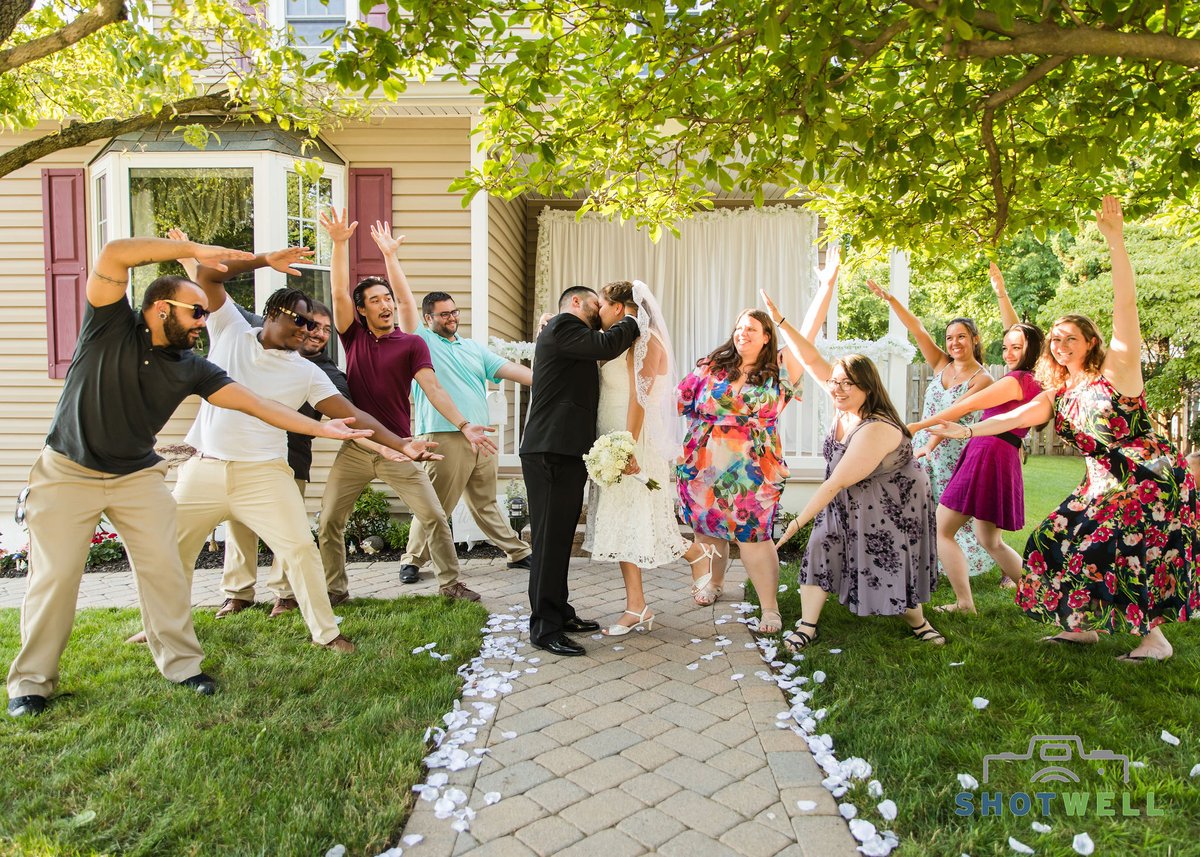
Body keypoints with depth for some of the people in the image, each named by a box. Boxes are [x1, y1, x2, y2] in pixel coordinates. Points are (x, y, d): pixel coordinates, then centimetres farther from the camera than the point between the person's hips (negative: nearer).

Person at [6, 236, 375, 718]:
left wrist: (320, 428, -15)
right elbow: (114, 254, -26)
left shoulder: (191, 369, -4)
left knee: (163, 567, 0)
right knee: (53, 575, 1)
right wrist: (193, 250, -27)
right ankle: (31, 681, 18)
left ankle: (181, 663, 13)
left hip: (138, 475, 3)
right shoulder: (112, 326, -12)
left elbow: (255, 403, -9)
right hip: (68, 473, -3)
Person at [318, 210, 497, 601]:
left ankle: (450, 582, 12)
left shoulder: (411, 344, 0)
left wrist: (463, 424, -20)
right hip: (355, 448, 2)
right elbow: (338, 292, -4)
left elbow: (433, 388, -9)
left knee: (434, 517, -4)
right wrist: (340, 242, -13)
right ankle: (334, 588, 23)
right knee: (329, 522, 4)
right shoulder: (354, 338, 6)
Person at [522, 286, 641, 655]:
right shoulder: (563, 326, -6)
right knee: (550, 539, -7)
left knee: (559, 538, 15)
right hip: (552, 452, -11)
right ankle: (544, 627, -1)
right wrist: (632, 321, 1)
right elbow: (606, 345, -16)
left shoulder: (571, 333, 26)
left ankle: (559, 613, 24)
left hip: (565, 452, 11)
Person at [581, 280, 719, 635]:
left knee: (639, 523, -3)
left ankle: (701, 553, 21)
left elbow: (639, 398, -19)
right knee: (622, 524, 9)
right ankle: (636, 609, 15)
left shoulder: (644, 340, -12)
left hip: (636, 446, -9)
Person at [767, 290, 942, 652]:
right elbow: (813, 360, -10)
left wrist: (797, 522, -29)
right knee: (820, 550, -4)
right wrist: (780, 321, -15)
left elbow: (835, 483, -32)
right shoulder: (847, 403, -11)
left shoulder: (875, 430, -33)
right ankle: (808, 625, 2)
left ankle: (917, 621, 34)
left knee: (891, 566, 5)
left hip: (892, 507, -7)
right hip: (848, 503, 7)